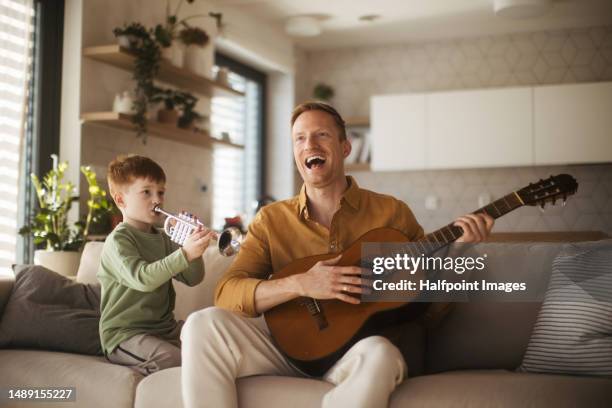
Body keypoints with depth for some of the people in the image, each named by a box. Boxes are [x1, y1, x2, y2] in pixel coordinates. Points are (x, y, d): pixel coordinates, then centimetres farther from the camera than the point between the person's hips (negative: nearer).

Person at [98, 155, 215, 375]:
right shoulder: (118, 240, -8)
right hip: (125, 333, -7)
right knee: (172, 360, -32)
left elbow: (193, 279, 6)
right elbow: (142, 279, -26)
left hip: (165, 328, 7)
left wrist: (194, 247, -11)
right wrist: (185, 254, -35)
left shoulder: (162, 239, 15)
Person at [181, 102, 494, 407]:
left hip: (361, 349, -1)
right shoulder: (271, 219, 6)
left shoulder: (392, 213, 3)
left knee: (377, 355, -37)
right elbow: (225, 294, -5)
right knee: (203, 325, -23)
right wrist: (299, 284, -19)